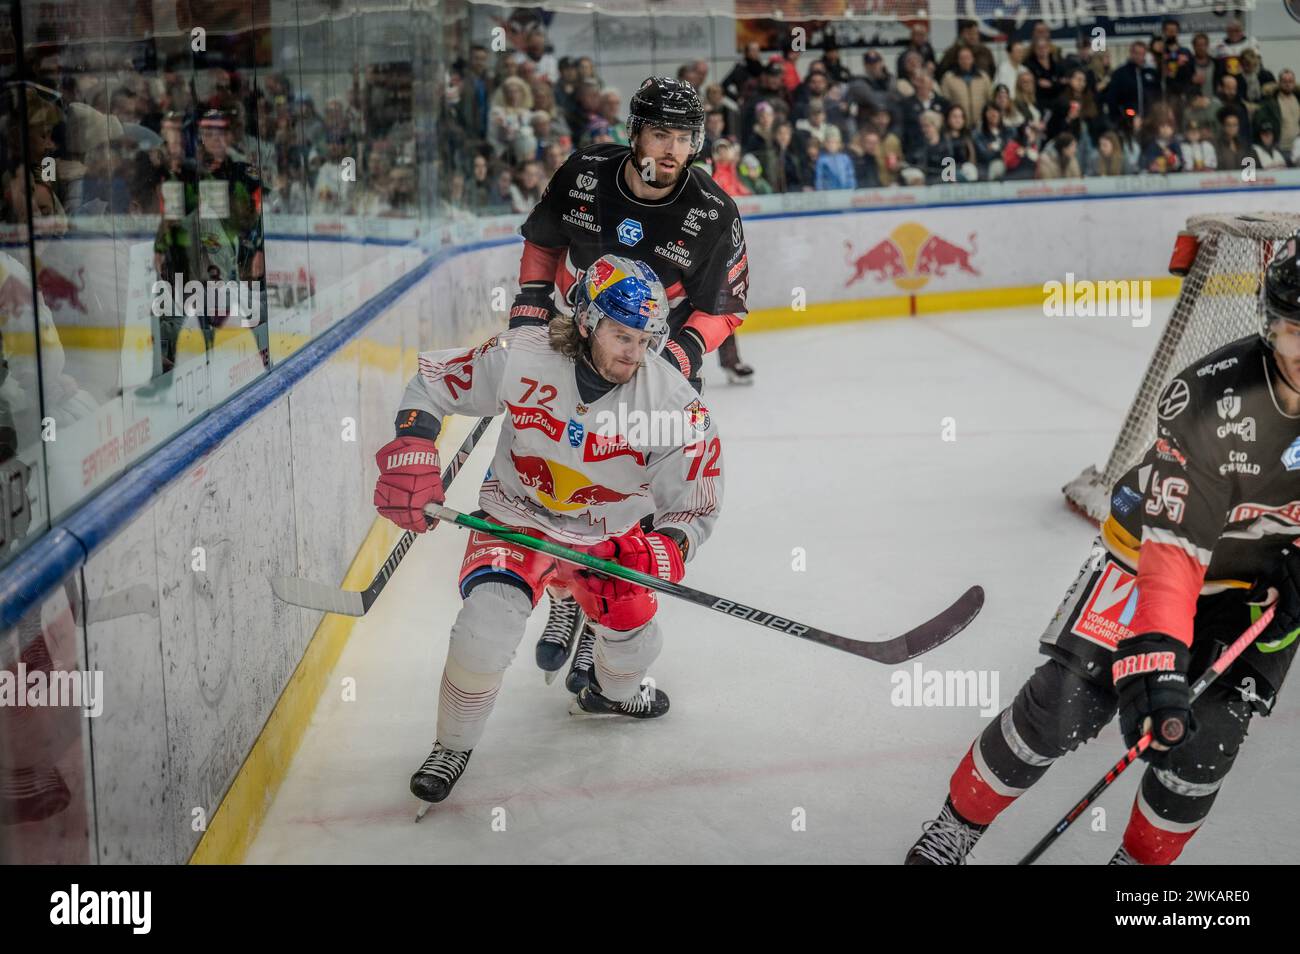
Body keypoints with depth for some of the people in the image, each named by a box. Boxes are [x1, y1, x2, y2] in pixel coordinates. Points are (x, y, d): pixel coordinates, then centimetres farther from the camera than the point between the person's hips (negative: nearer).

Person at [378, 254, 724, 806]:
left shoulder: (677, 407, -21)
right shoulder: (520, 357, -24)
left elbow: (695, 505, -11)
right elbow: (433, 382, -8)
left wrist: (667, 548, -32)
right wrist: (410, 455, -21)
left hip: (610, 536, 3)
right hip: (517, 517, -2)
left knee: (635, 645, 5)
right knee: (487, 625, -23)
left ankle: (611, 692, 47)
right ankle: (453, 746, 4)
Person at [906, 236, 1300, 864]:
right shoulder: (1211, 396, -31)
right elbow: (1171, 542, -34)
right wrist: (1154, 664, -41)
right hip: (1150, 551, -3)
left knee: (1205, 740, -7)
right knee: (1060, 706, -9)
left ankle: (1142, 858, 16)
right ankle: (957, 827, 9)